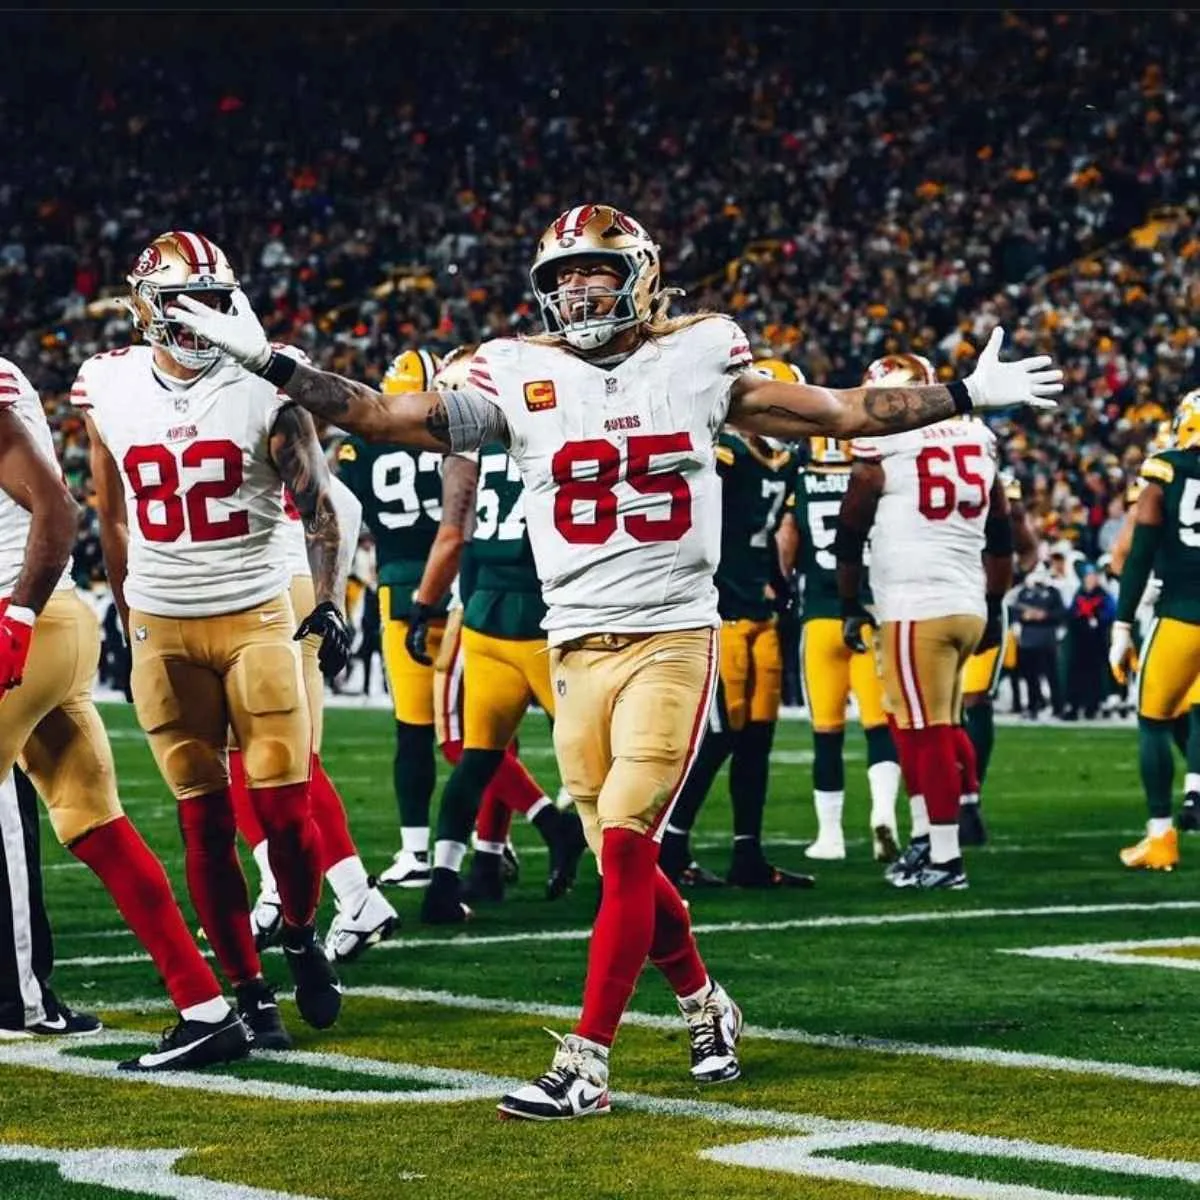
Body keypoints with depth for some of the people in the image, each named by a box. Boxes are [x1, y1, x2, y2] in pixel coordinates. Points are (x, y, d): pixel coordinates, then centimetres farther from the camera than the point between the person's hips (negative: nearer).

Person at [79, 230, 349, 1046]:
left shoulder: (264, 388, -7)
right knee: (205, 823, 3)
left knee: (285, 810, -4)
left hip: (258, 617, -2)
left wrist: (331, 603, -13)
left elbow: (319, 505, -2)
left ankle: (301, 938, 24)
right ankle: (248, 991, 11)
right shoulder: (110, 388, 1)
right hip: (163, 630, 2)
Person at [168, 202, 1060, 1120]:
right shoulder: (520, 376, 4)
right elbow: (384, 418, 3)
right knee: (627, 862, 7)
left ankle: (584, 1066, -9)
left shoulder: (699, 359, 3)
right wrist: (268, 363, -4)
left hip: (674, 639, -3)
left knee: (625, 846, -13)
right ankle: (706, 1006, 33)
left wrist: (969, 397, 9)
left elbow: (835, 414, 9)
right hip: (579, 651, 3)